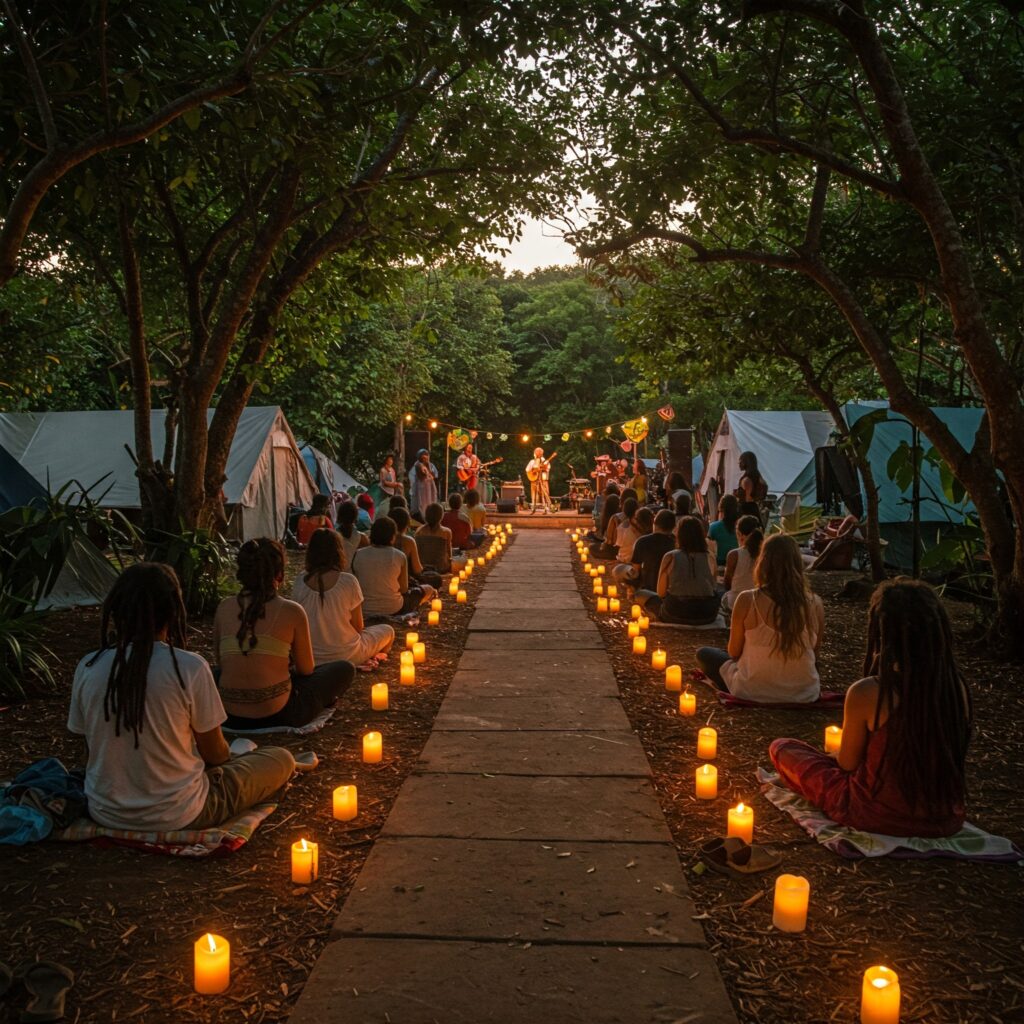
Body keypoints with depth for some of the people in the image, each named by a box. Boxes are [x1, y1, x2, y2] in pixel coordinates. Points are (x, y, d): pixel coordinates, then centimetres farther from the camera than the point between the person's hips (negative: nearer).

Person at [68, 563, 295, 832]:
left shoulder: (88, 668, -11)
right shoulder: (190, 668, -23)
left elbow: (92, 752, 1)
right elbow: (216, 754, -11)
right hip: (175, 817, -4)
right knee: (281, 759, 11)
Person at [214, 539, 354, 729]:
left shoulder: (224, 608, 0)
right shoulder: (292, 611, -10)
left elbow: (220, 662, 12)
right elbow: (306, 670, 1)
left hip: (231, 715, 5)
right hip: (277, 715, -5)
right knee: (345, 669, 15)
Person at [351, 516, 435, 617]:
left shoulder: (358, 555, -8)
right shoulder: (399, 557, -14)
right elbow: (404, 589, -5)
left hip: (364, 611, 4)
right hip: (393, 610, -4)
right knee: (428, 590, 23)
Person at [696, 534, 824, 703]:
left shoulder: (747, 600, -15)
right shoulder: (815, 603, -9)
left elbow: (733, 653, -4)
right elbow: (814, 654, 3)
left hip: (754, 693, -4)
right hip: (805, 695, 4)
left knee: (704, 654, 21)